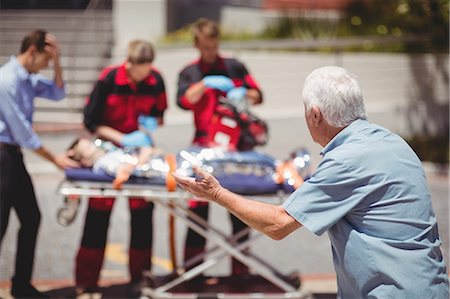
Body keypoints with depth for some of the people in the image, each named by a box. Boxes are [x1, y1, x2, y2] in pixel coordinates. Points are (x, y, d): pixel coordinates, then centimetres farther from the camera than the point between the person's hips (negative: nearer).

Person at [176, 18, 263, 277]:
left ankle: (240, 266, 13)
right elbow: (183, 101, -9)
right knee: (199, 206, -1)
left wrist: (243, 94, -10)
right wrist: (205, 84, -20)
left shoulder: (235, 67, 11)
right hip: (204, 146, -1)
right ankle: (192, 264, 6)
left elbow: (258, 95, 10)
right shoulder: (189, 73, 8)